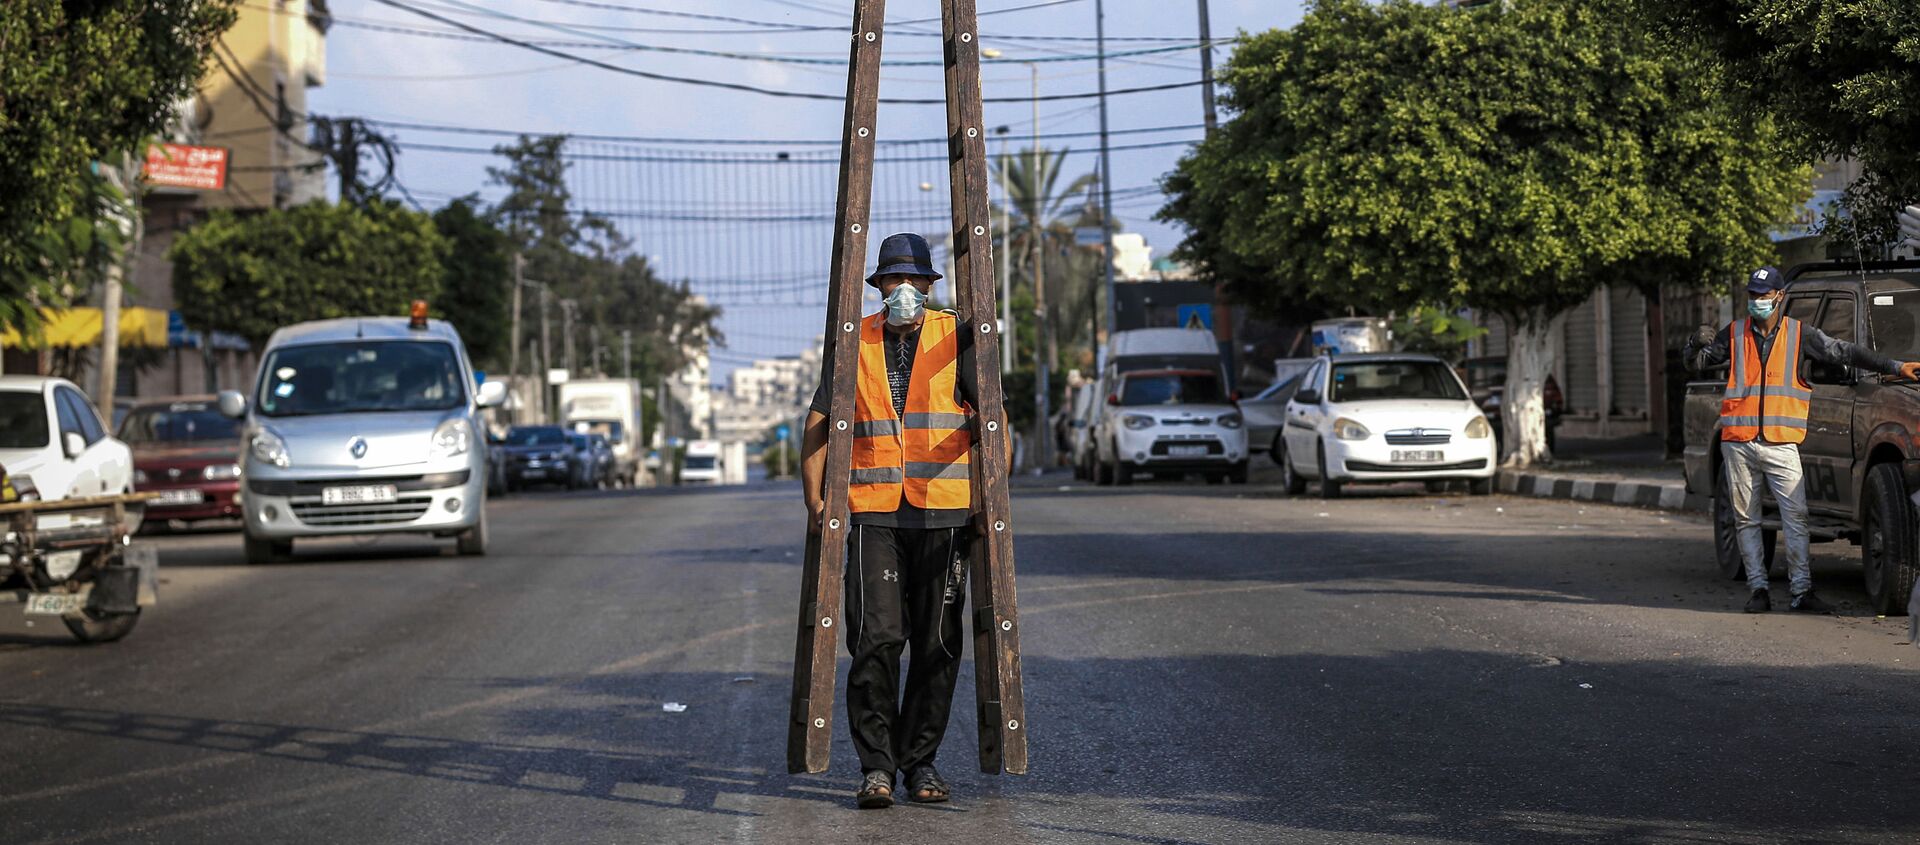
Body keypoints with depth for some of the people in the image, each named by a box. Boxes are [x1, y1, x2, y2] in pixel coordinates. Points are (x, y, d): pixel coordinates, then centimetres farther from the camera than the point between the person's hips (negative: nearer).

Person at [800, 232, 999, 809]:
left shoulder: (956, 339, 5)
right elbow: (819, 423, 7)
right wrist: (815, 498, -5)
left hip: (944, 513, 0)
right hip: (873, 514, 0)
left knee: (937, 642, 3)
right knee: (876, 636, -11)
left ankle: (921, 761, 14)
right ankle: (876, 766, -5)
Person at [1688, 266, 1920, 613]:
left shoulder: (1799, 334, 6)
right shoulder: (1735, 334, 10)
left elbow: (1843, 352, 7)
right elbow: (1696, 361, 16)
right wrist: (1699, 343, -8)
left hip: (1781, 444, -2)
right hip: (1738, 442, 2)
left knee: (1796, 518, -9)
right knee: (1746, 519, 4)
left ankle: (1802, 591, -8)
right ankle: (1758, 588, 11)